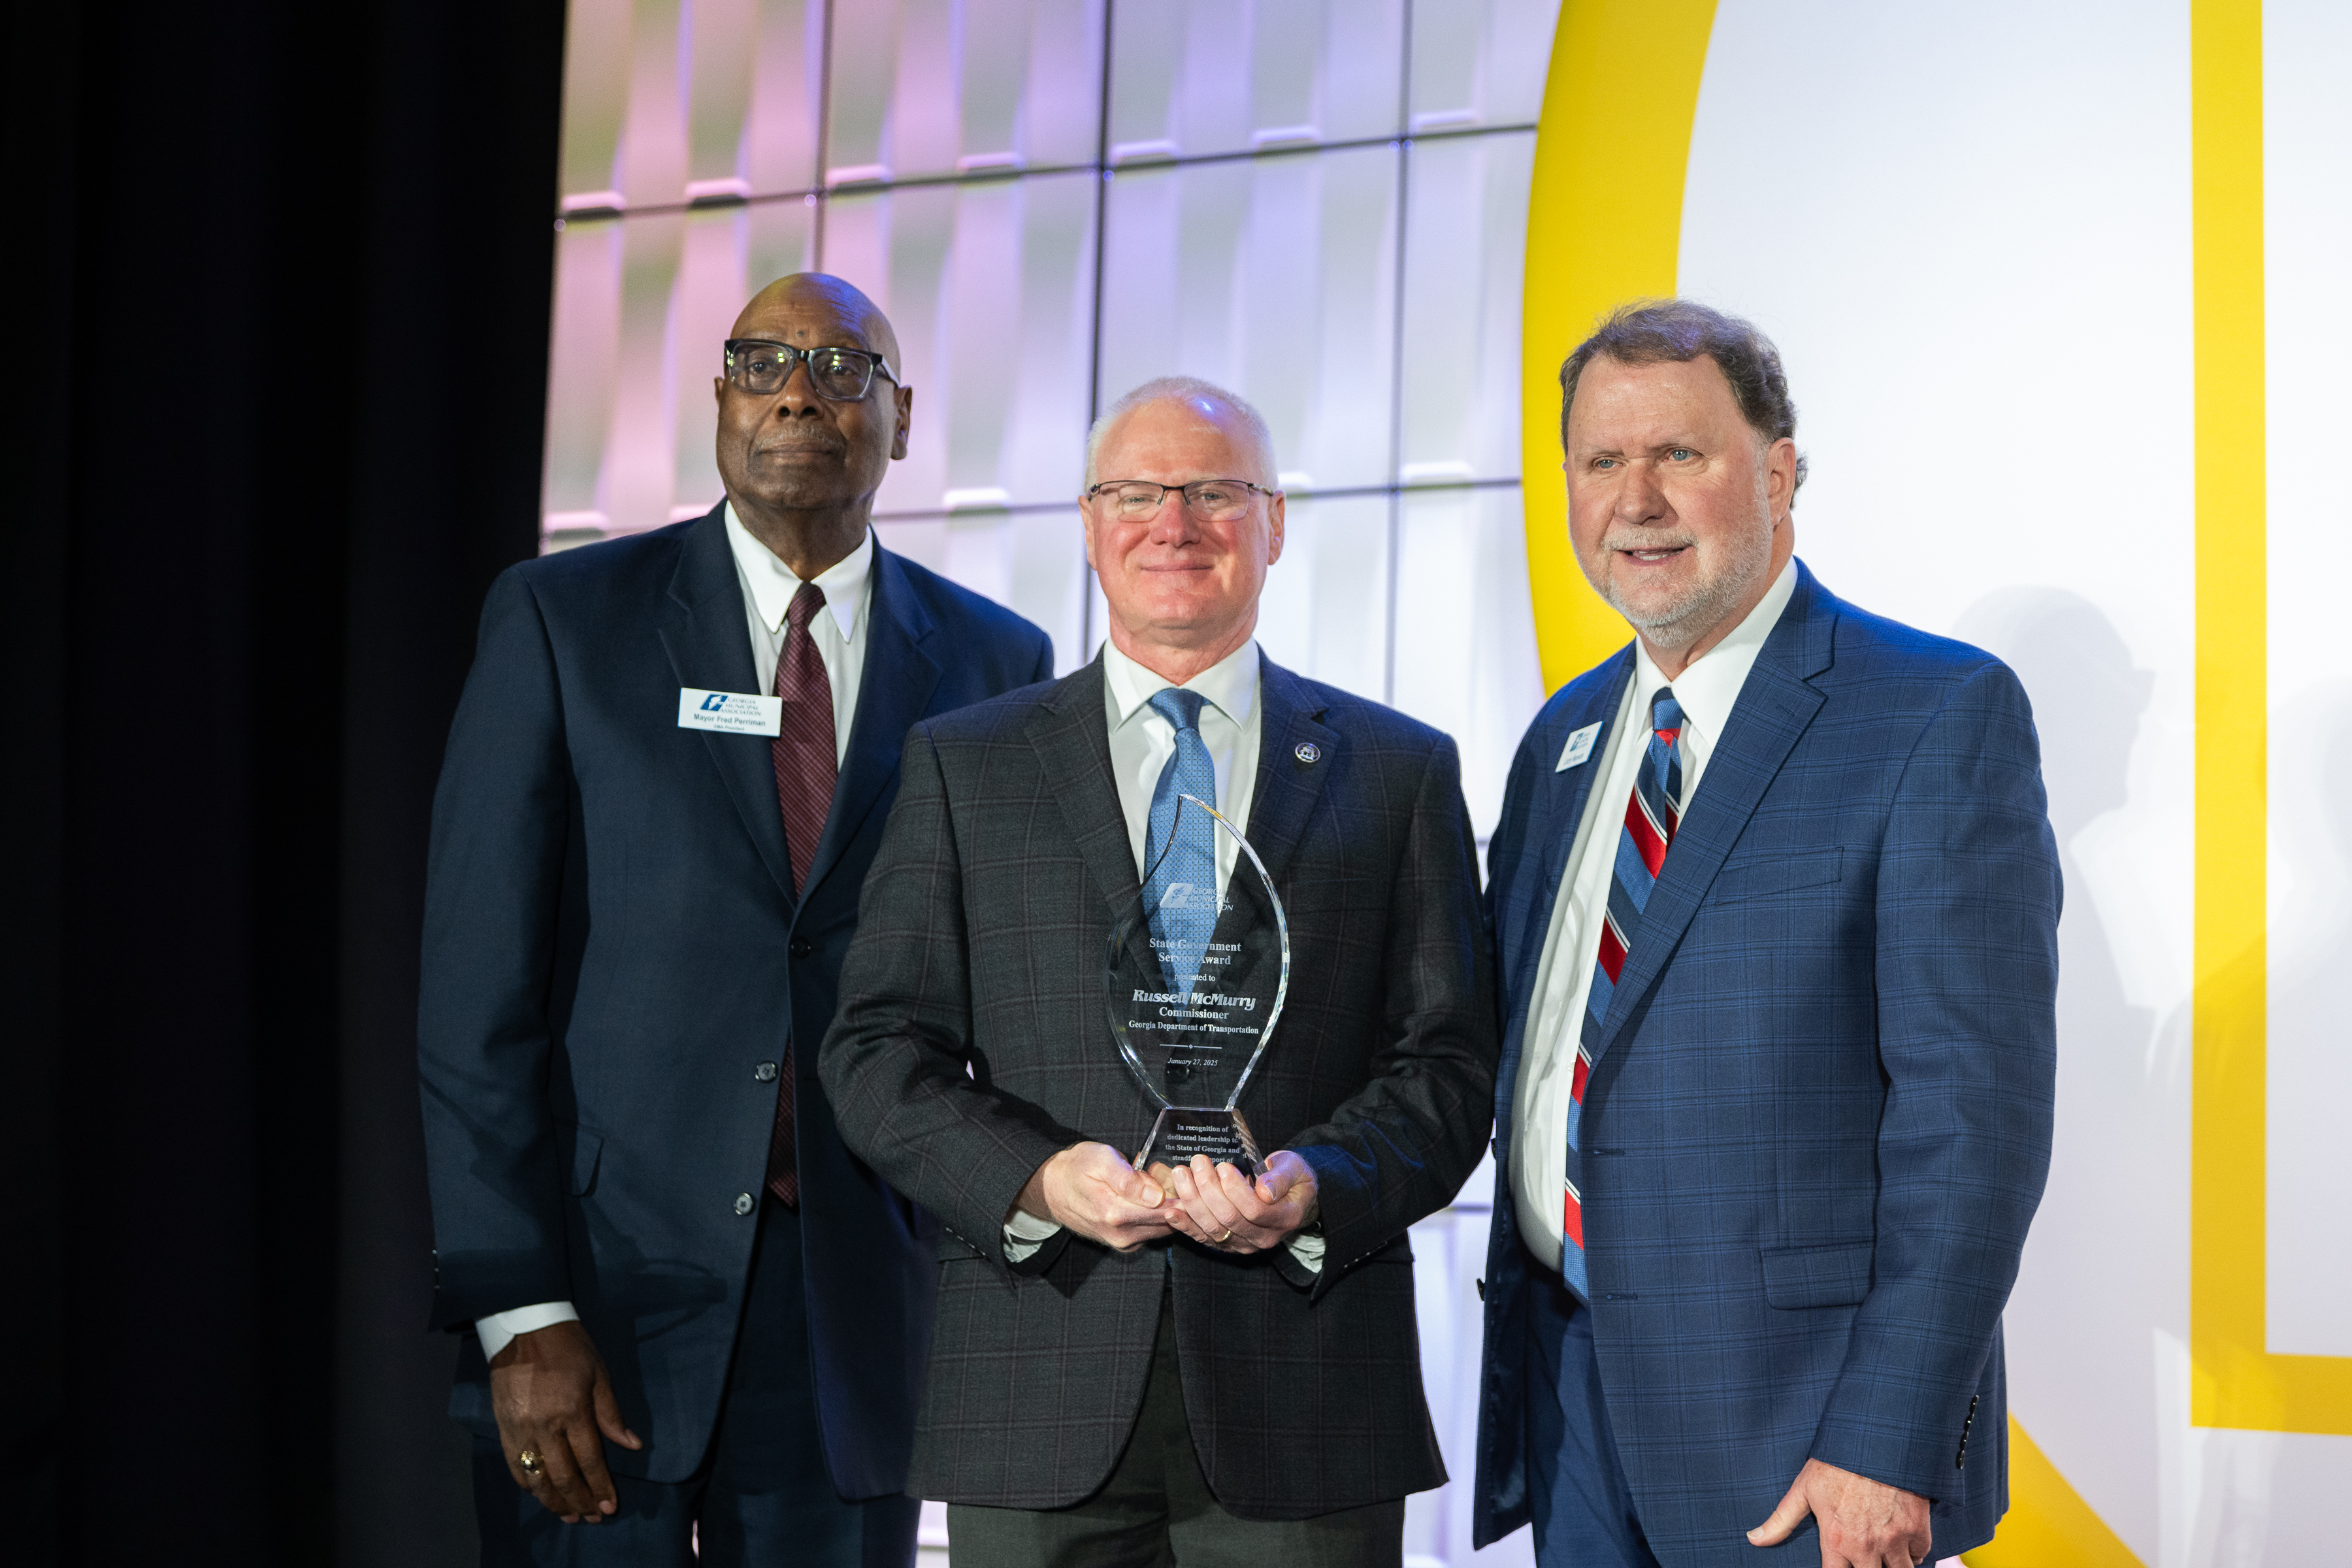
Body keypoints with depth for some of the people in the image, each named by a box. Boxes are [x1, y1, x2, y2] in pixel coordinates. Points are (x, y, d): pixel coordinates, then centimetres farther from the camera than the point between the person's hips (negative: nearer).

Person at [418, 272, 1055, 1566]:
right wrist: (522, 1314, -11)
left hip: (856, 1312, 2)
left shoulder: (996, 664, 7)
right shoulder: (562, 620, 1)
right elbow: (478, 986, -4)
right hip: (605, 1280, -1)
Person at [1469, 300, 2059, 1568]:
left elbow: (1973, 1105, -15)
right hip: (1570, 1385, 6)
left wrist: (1889, 1441, -19)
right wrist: (1522, 1354, 10)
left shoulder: (1941, 716, -9)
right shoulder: (1563, 737, 12)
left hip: (1790, 1415, -6)